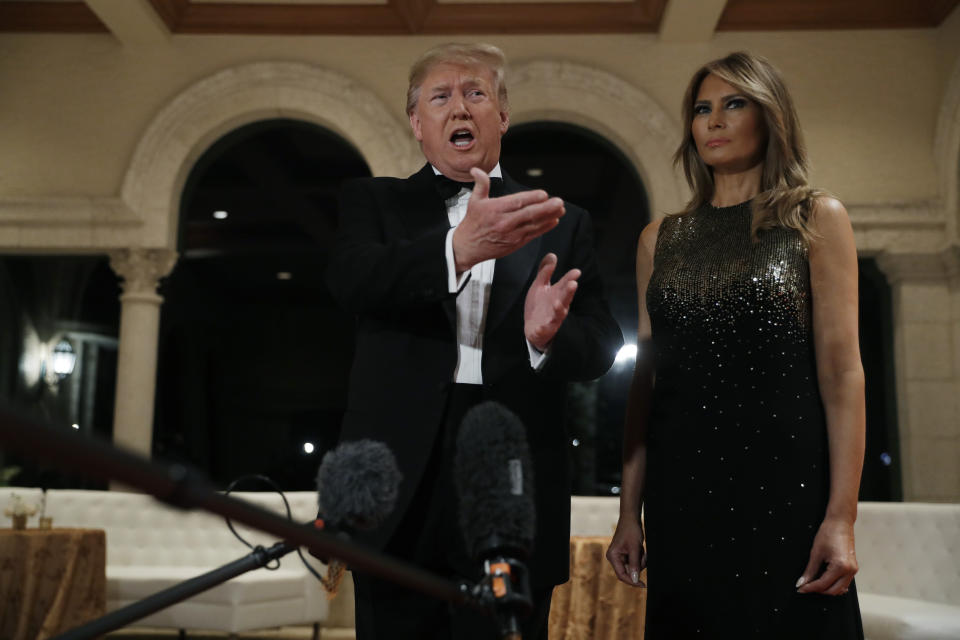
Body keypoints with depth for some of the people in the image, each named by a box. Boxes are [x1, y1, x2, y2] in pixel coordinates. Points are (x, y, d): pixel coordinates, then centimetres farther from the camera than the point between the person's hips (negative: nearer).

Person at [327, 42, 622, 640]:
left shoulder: (562, 222, 11)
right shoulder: (375, 201, 9)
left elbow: (602, 343, 2)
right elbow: (352, 277, -12)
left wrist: (550, 336, -21)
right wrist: (459, 248, -30)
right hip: (401, 492, 0)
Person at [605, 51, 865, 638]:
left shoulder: (817, 219, 3)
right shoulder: (660, 239, 11)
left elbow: (841, 370, -4)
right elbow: (645, 378, 10)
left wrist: (842, 517, -12)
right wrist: (629, 511, 6)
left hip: (783, 480, -3)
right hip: (680, 487, 3)